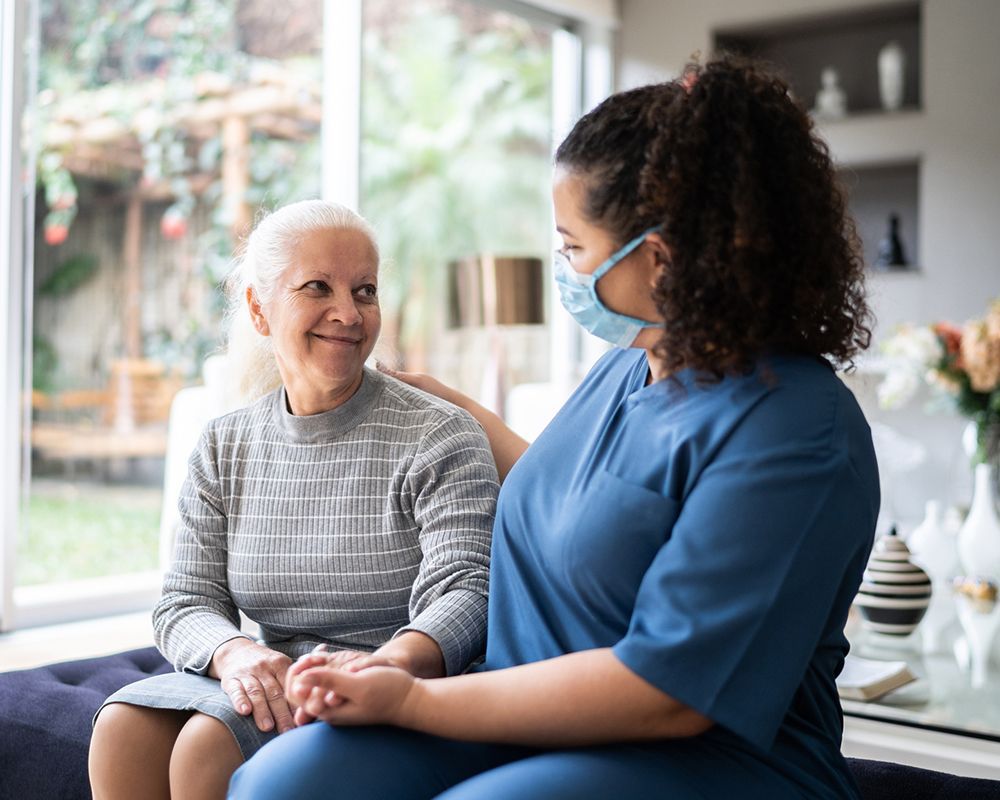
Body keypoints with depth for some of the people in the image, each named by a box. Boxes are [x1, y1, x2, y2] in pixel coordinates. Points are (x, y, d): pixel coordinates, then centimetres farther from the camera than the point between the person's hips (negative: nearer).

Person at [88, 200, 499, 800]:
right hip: (278, 684, 5)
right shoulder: (224, 448, 9)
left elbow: (464, 592, -17)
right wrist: (235, 654, -21)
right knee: (123, 728, -20)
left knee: (212, 741, -26)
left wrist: (390, 662, -39)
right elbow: (188, 599, 4)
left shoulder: (440, 436, -7)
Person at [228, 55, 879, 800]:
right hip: (533, 725, 7)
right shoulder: (628, 364, 9)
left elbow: (668, 691, -22)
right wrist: (457, 410, 36)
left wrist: (412, 701, -18)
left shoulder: (794, 430, -18)